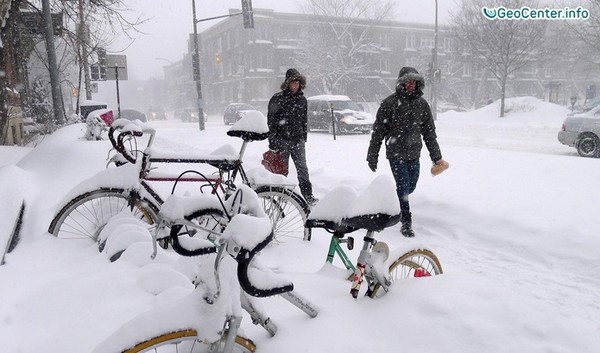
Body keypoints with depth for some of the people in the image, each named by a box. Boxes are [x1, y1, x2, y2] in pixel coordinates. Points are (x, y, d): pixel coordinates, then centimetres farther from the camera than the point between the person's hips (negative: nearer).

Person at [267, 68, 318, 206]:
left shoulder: (302, 99, 10)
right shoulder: (277, 99, -3)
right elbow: (271, 119, -3)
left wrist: (304, 136, 16)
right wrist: (272, 140, -8)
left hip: (298, 139, 3)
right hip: (282, 139, -3)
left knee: (302, 167, -1)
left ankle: (307, 195, 3)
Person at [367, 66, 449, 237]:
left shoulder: (422, 104, 5)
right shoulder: (390, 103, -9)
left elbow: (429, 132, 10)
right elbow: (378, 132, -5)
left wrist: (437, 157, 8)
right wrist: (372, 156, -5)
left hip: (414, 154, 5)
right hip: (396, 154, -5)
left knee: (410, 186, 13)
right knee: (404, 186, -7)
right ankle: (406, 223, 6)